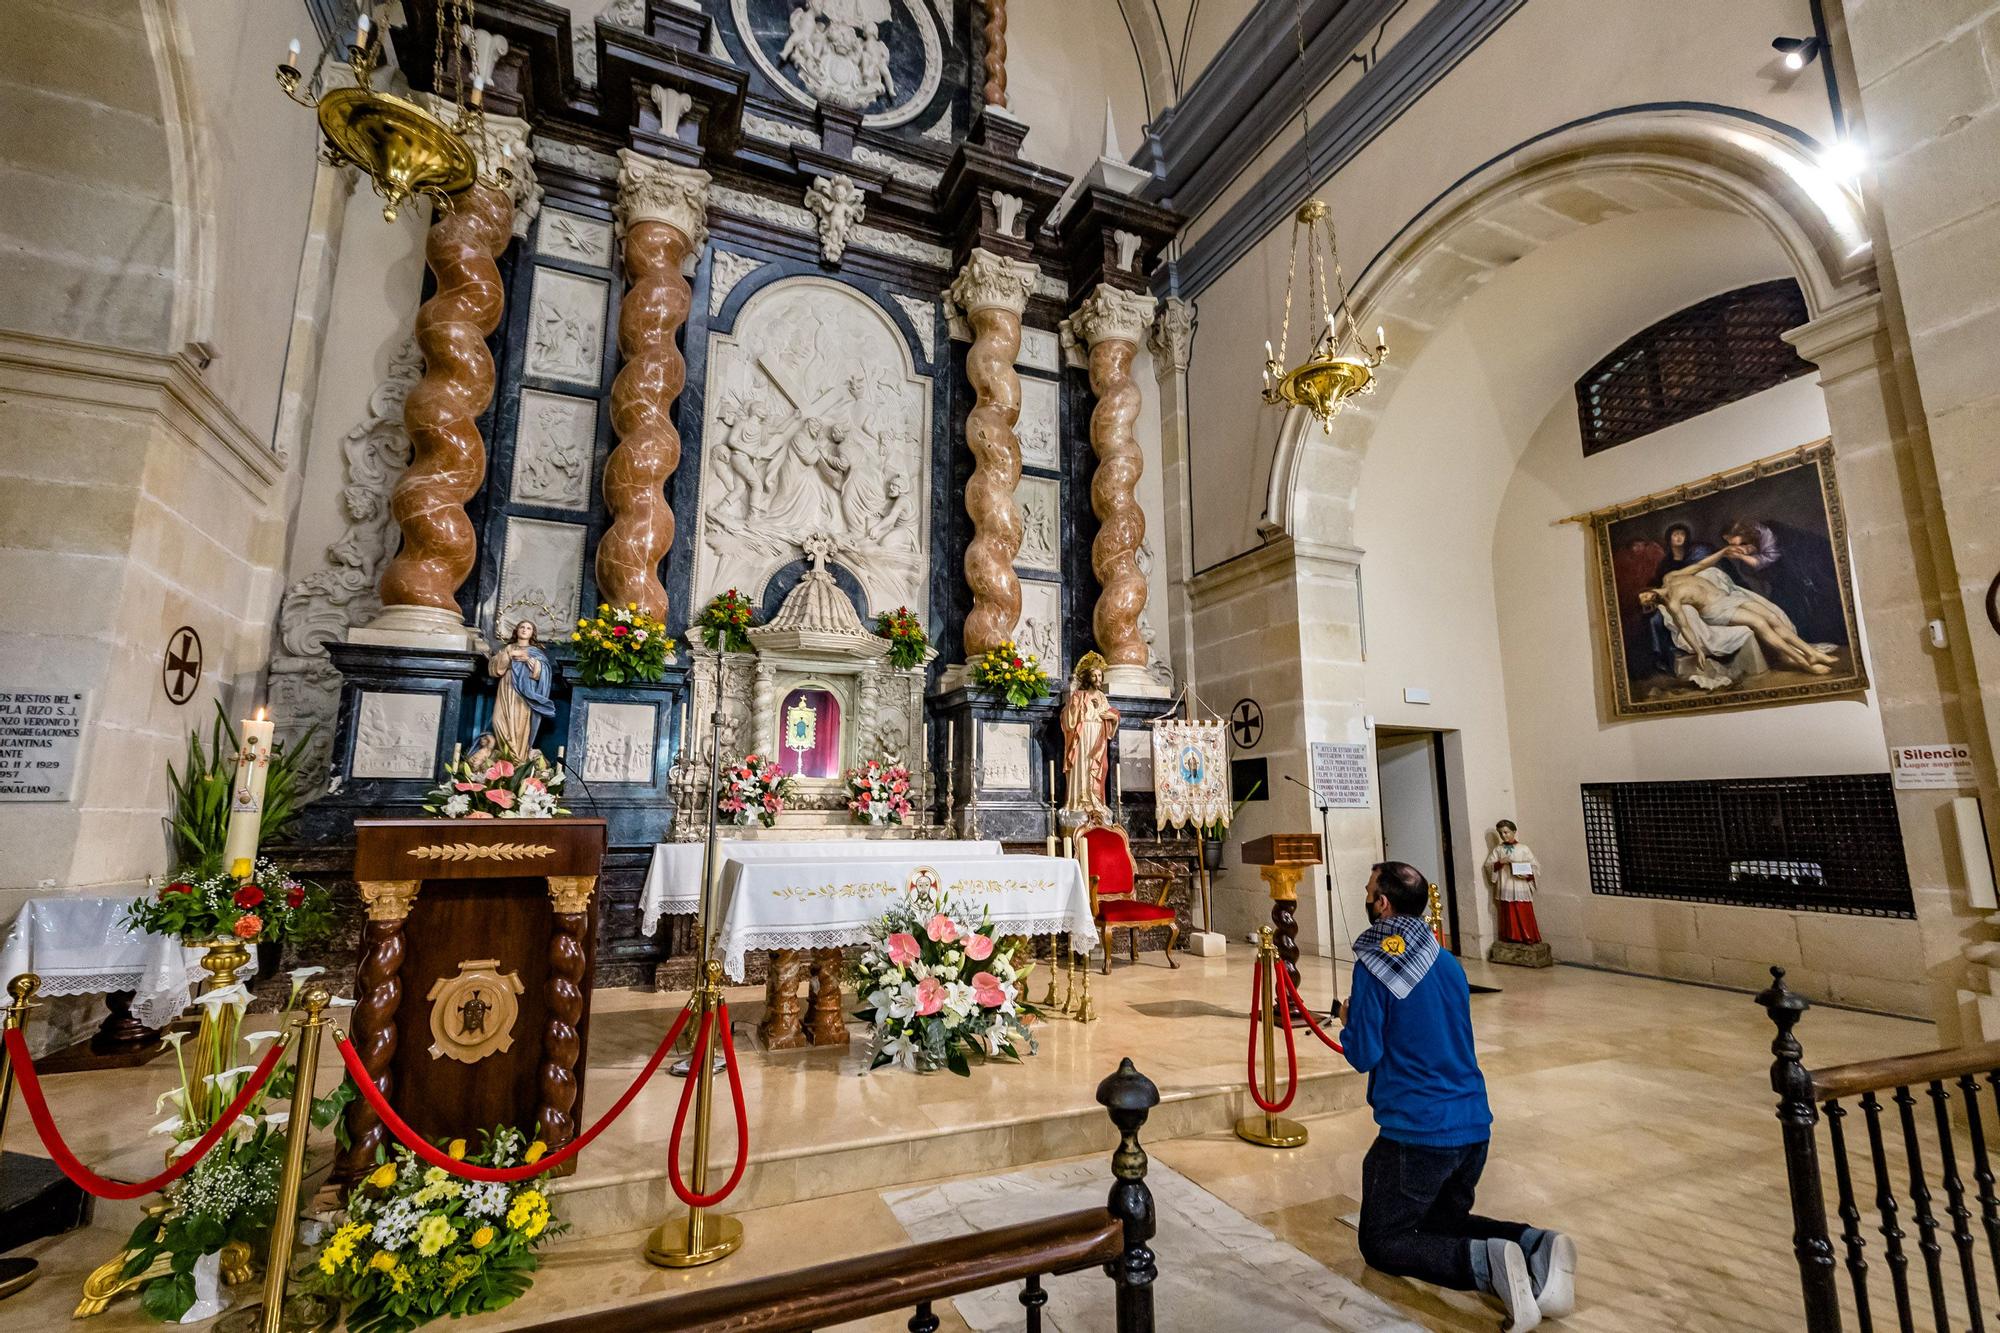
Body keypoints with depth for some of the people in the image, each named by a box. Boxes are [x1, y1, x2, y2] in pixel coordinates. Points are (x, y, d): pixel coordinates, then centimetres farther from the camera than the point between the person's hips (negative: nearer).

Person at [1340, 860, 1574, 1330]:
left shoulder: (1374, 965, -16)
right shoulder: (1447, 961, 8)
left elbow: (1364, 1055, -14)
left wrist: (1348, 1023, 6)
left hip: (1418, 1132, -7)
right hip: (1474, 1124, 8)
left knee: (1382, 1242, 7)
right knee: (1445, 1220, 26)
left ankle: (1487, 1264, -16)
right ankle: (1536, 1245, 0)